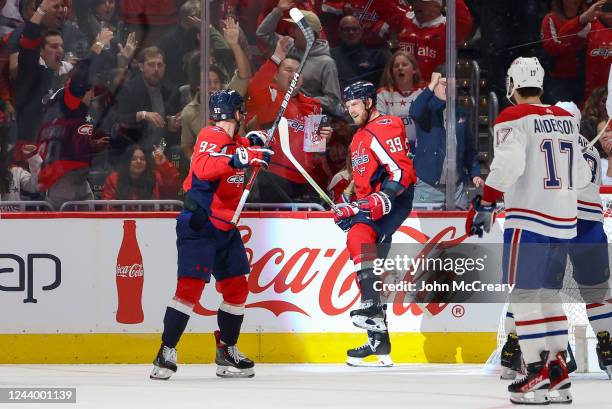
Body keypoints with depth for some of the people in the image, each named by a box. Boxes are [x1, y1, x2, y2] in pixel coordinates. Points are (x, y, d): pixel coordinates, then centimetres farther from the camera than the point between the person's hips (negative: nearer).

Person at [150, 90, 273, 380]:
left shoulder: (233, 141, 12)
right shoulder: (211, 136, -16)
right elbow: (203, 168, -35)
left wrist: (253, 144, 13)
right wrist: (237, 158, -46)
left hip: (225, 228, 9)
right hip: (199, 223, -9)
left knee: (237, 287, 11)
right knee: (191, 286, -16)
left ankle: (227, 353, 22)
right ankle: (167, 353, -13)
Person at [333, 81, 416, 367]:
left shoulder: (384, 129, -10)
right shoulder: (361, 136, 23)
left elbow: (401, 171, -20)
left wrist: (384, 198, -30)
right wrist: (355, 207, 21)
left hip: (394, 202, -10)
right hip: (372, 205, 10)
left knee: (359, 237, -33)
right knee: (373, 270, 8)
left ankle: (372, 307, -42)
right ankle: (379, 343, 11)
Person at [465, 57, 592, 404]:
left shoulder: (514, 119, -7)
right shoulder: (567, 119, 13)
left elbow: (508, 164, -21)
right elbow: (581, 176, 17)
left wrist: (484, 205, -19)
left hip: (529, 219, -7)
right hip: (565, 220, 7)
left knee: (524, 294, -3)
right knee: (549, 294, 15)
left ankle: (538, 376, -10)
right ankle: (559, 374, 12)